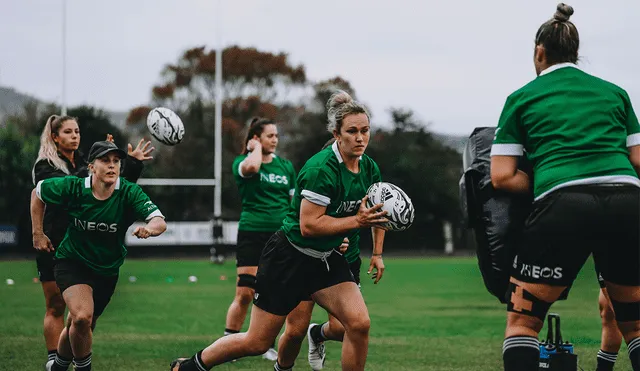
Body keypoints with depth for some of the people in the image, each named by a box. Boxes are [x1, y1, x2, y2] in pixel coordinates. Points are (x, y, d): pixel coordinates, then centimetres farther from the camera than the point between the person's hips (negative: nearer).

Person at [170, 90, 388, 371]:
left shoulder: (369, 168, -1)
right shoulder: (321, 169, -24)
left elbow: (376, 211, 19)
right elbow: (309, 225, -27)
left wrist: (377, 253, 12)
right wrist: (357, 221, -27)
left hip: (326, 260, 7)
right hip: (289, 257, -6)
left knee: (359, 323, -15)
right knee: (257, 342, 1)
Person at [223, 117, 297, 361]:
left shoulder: (286, 166, 11)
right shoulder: (242, 162, -1)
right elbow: (251, 167, -27)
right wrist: (257, 148, -8)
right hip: (252, 234, -4)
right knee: (245, 294, -8)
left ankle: (267, 344, 16)